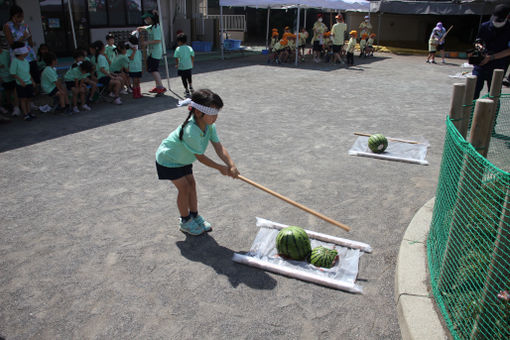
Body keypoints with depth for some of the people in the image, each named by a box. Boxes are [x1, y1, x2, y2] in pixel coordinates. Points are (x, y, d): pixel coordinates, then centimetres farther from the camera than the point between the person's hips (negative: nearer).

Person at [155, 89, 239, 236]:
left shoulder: (209, 126, -18)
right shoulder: (191, 131, -41)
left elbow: (219, 147, -21)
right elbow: (200, 157, -29)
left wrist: (231, 165, -34)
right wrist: (220, 168, -20)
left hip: (183, 158, 8)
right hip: (168, 159, -7)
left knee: (191, 184, 11)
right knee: (184, 188, -3)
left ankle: (195, 216, 28)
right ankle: (185, 221, 16)